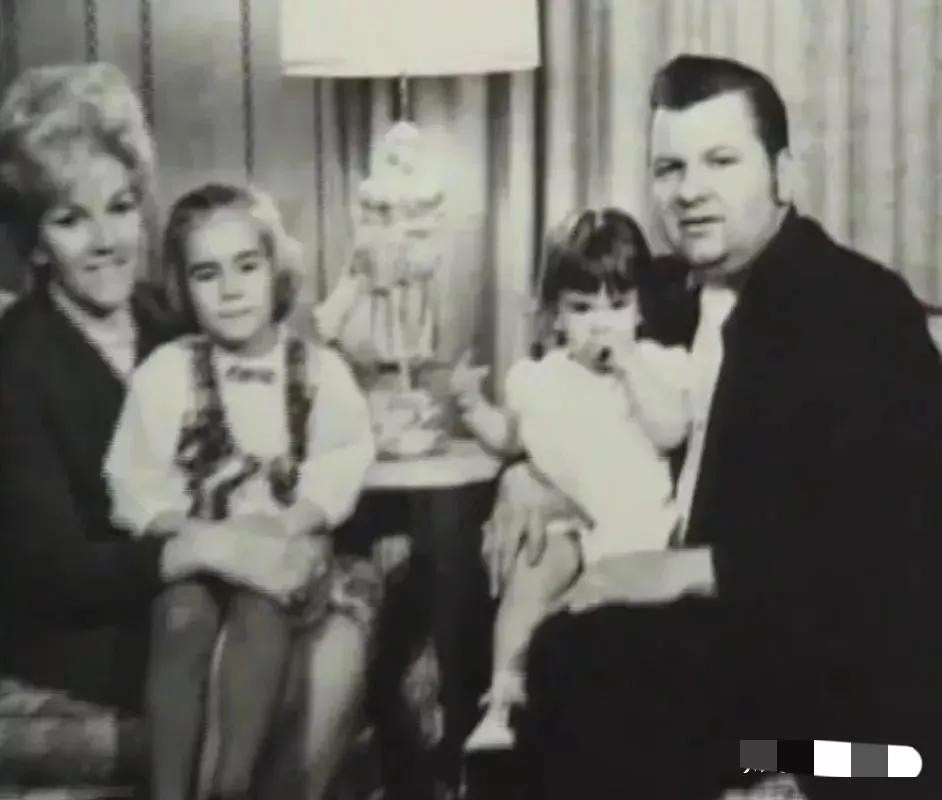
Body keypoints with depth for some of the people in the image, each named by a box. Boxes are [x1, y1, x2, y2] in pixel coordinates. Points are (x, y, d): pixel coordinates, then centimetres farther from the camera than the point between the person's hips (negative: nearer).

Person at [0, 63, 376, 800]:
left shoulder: (169, 325, 6)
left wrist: (283, 530, -14)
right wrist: (206, 548, -32)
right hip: (74, 629, -5)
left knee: (339, 639, -20)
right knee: (286, 665, -25)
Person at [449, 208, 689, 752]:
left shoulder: (659, 364, 2)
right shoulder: (538, 378, 10)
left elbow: (671, 432, -13)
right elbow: (512, 441, 22)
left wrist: (630, 365, -15)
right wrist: (473, 404, 4)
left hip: (644, 521, -1)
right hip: (567, 523, 1)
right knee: (532, 572, -26)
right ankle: (503, 697, -23)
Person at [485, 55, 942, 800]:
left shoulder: (863, 309, -13)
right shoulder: (673, 288, 9)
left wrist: (692, 570, -25)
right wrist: (537, 472, 2)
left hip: (834, 646, -7)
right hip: (689, 612, 7)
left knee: (578, 662, -27)